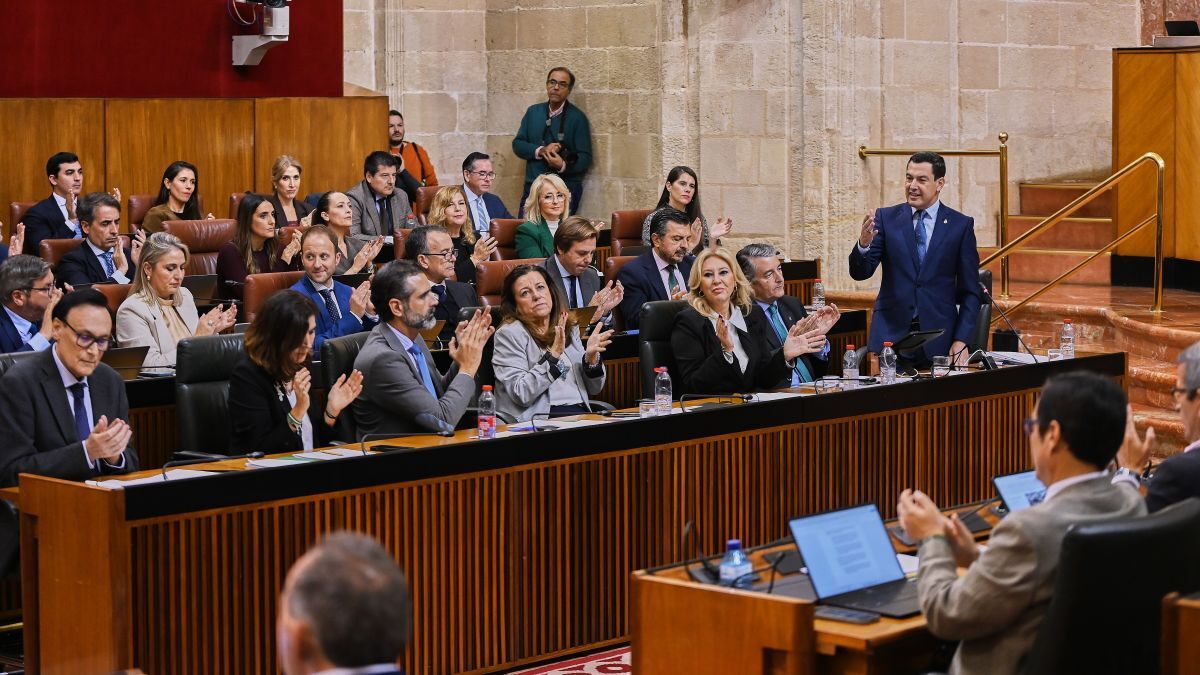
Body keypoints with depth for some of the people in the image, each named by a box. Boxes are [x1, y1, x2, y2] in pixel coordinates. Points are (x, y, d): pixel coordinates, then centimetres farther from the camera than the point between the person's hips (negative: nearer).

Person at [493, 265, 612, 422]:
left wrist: (591, 357, -4)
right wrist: (553, 355, -17)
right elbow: (521, 395, -13)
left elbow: (593, 389, 15)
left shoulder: (569, 329, 15)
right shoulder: (509, 334, -2)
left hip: (580, 413, 7)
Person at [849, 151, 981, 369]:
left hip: (938, 340, 0)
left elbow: (970, 292, 3)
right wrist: (863, 244, -22)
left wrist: (961, 340, -6)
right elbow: (860, 273, -2)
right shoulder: (886, 218, 4)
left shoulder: (961, 225, 2)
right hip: (891, 334, 1)